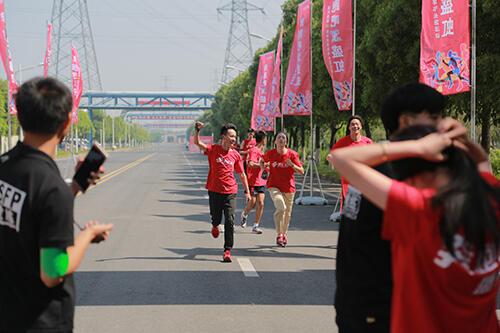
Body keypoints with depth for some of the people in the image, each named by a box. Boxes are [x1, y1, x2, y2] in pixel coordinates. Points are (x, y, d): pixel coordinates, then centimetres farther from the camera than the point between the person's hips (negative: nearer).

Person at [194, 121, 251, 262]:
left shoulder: (235, 155, 4)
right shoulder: (213, 150, -4)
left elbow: (242, 174, 13)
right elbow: (197, 143, -19)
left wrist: (247, 191, 11)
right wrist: (197, 130, -36)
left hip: (230, 192, 1)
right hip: (215, 191, -1)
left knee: (229, 221, -8)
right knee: (216, 219, 7)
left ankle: (227, 251, -3)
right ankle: (215, 226, 46)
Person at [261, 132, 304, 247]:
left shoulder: (292, 154, -6)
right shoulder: (270, 153, -3)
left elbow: (301, 171, -6)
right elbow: (262, 161, 19)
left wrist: (292, 165, -22)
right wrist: (264, 168, -1)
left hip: (289, 187, 2)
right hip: (274, 186, -2)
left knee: (287, 212, 12)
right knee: (281, 207, -23)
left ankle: (284, 234, 35)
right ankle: (279, 234, -13)